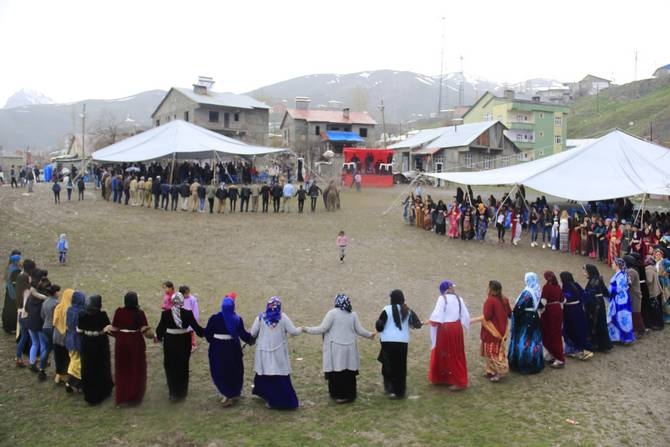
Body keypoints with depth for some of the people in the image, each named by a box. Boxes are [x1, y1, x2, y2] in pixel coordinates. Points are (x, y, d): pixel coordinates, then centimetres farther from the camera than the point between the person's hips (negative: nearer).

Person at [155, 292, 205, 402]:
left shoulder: (165, 313, -12)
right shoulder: (188, 313, -13)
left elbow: (161, 327, -4)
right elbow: (196, 327, -8)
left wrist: (158, 336, 17)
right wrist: (205, 332, 10)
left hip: (170, 342, -1)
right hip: (184, 342, 1)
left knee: (171, 367, 13)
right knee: (183, 366, 17)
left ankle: (174, 392, 13)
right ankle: (182, 392, 29)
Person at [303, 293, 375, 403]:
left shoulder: (332, 313, -9)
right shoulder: (353, 314, 4)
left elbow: (322, 328, -10)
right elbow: (360, 330, 8)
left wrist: (307, 329, 1)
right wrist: (370, 335, 26)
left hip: (335, 348, -4)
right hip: (349, 348, 4)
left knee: (336, 372, 2)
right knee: (349, 372, 10)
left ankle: (339, 395, 6)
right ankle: (349, 395, 17)